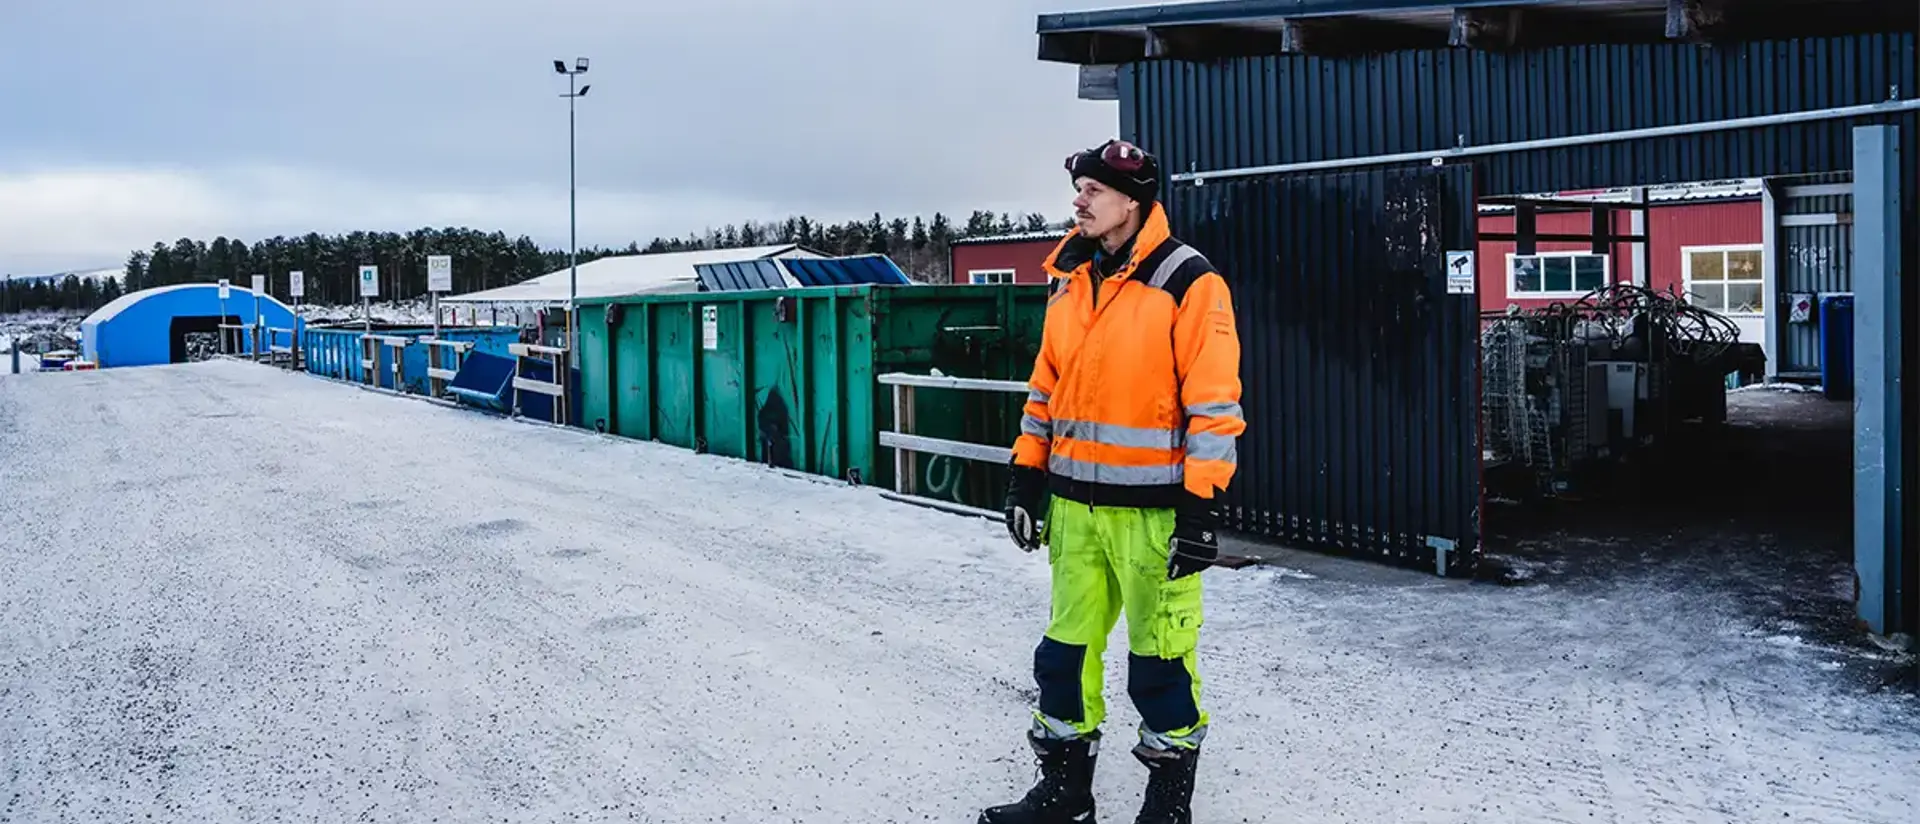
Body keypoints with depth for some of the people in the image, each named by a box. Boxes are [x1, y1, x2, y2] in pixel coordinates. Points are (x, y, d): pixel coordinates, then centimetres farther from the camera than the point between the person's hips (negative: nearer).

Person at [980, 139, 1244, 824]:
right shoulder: (1069, 280, 11)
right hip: (1074, 503, 6)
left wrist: (1200, 509, -15)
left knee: (1160, 656, 4)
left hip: (1152, 508, -6)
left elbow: (1213, 404, -12)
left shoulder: (1187, 283, -10)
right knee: (1068, 646, 13)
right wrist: (1027, 477, 13)